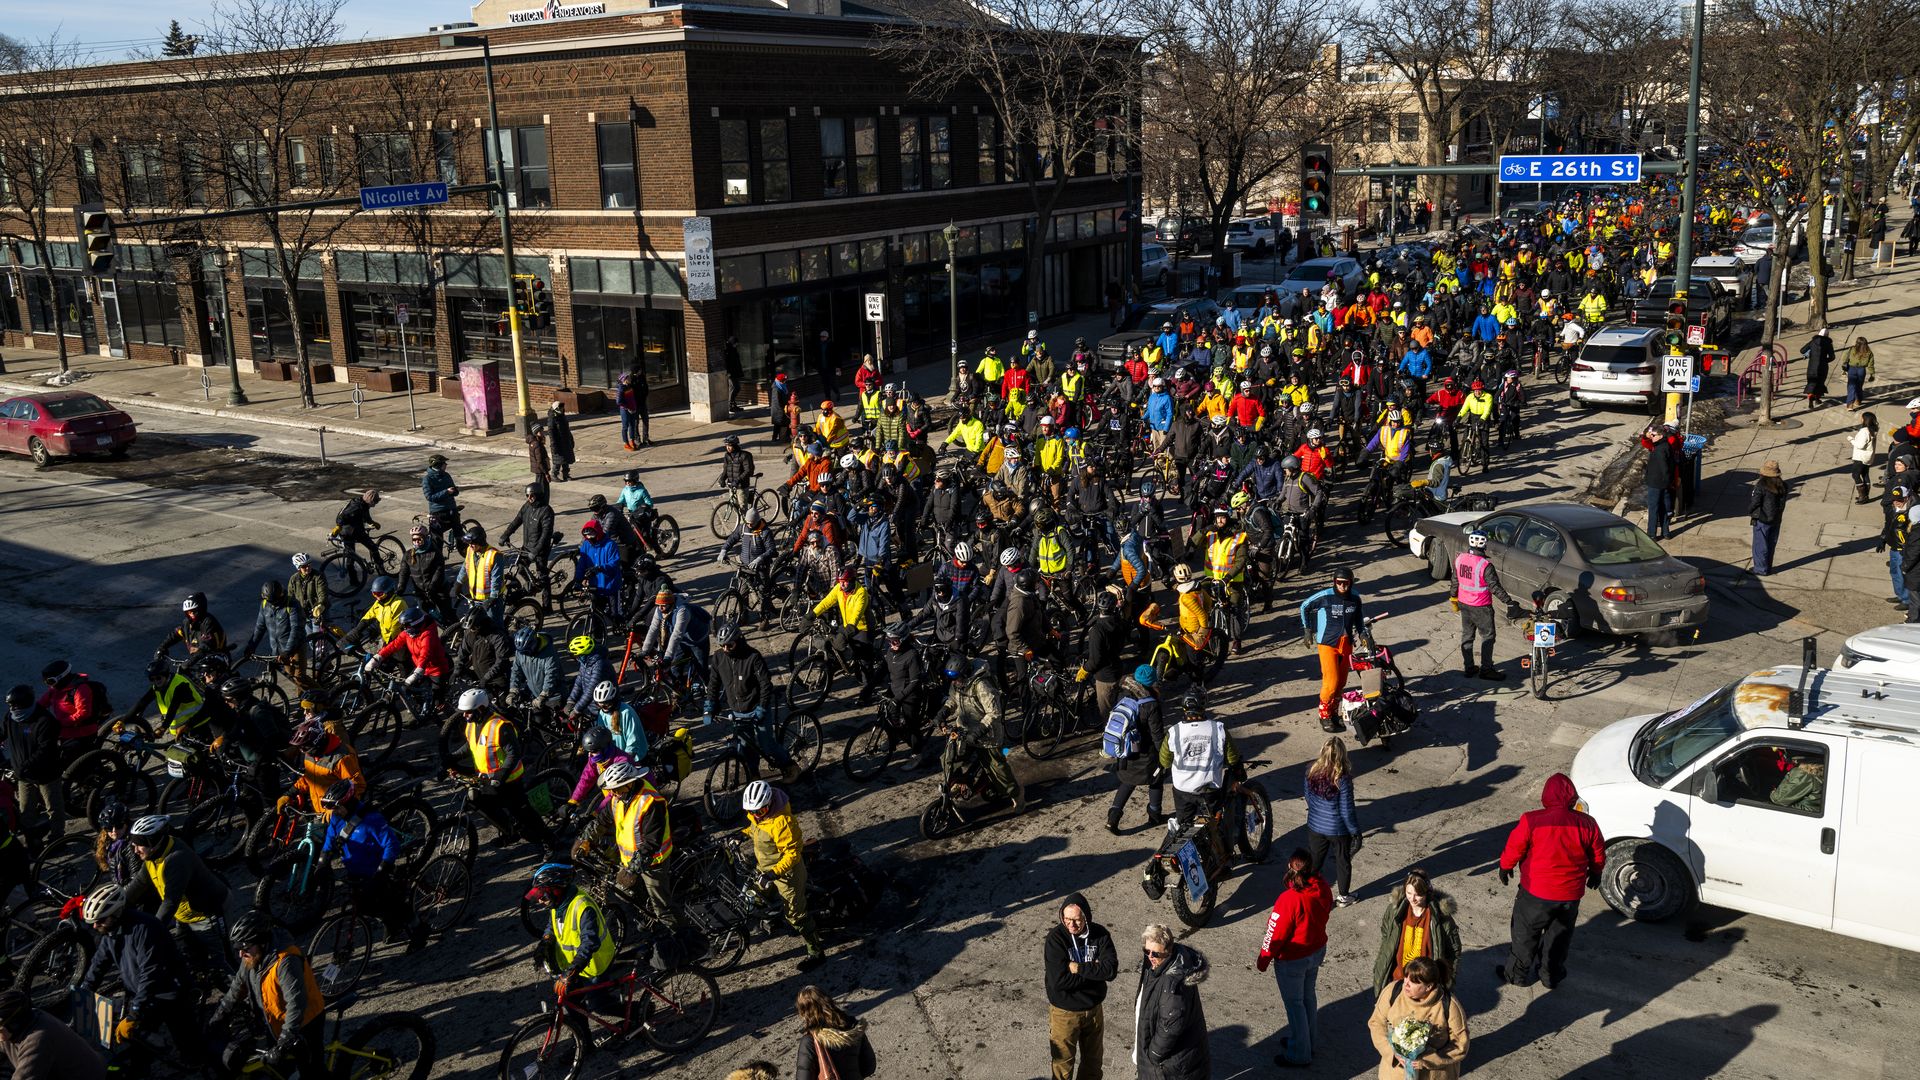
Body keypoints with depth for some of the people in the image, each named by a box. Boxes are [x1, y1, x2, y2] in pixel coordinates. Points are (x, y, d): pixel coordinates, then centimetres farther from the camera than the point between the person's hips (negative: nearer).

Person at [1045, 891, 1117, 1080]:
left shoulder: (1100, 934, -11)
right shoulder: (1055, 938, -21)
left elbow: (1111, 969, -19)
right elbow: (1059, 980, -27)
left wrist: (1080, 968, -24)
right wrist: (1093, 970, -20)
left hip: (1094, 1009, 3)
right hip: (1065, 1013, -3)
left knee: (1093, 1060, 21)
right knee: (1063, 1063, 12)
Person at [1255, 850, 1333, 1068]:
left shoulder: (1289, 899, -33)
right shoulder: (1322, 888, -14)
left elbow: (1275, 934, -23)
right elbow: (1327, 909, 6)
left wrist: (1263, 959, -8)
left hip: (1293, 959, -7)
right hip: (1317, 950, 7)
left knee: (1294, 1004, 11)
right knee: (1309, 996, 24)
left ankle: (1299, 1055, 26)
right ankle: (1305, 1042, 44)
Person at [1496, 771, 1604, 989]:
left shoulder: (1532, 821, -20)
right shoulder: (1587, 824, -10)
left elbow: (1514, 848, -11)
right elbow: (1599, 855, 4)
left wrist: (1505, 867, 9)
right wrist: (1595, 873, 25)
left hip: (1537, 892, -3)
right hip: (1571, 893, 3)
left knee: (1526, 933, 17)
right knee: (1559, 935, 23)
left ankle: (1517, 974, 30)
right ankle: (1551, 975, 36)